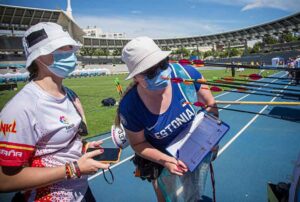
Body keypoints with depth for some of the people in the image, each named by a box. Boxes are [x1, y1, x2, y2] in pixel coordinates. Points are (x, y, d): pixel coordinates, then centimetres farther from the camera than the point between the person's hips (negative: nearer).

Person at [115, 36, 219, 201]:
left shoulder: (186, 73, -30)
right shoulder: (130, 107, -32)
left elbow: (210, 104, -11)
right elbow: (138, 143, -14)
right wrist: (165, 161, -25)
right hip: (161, 160, -2)